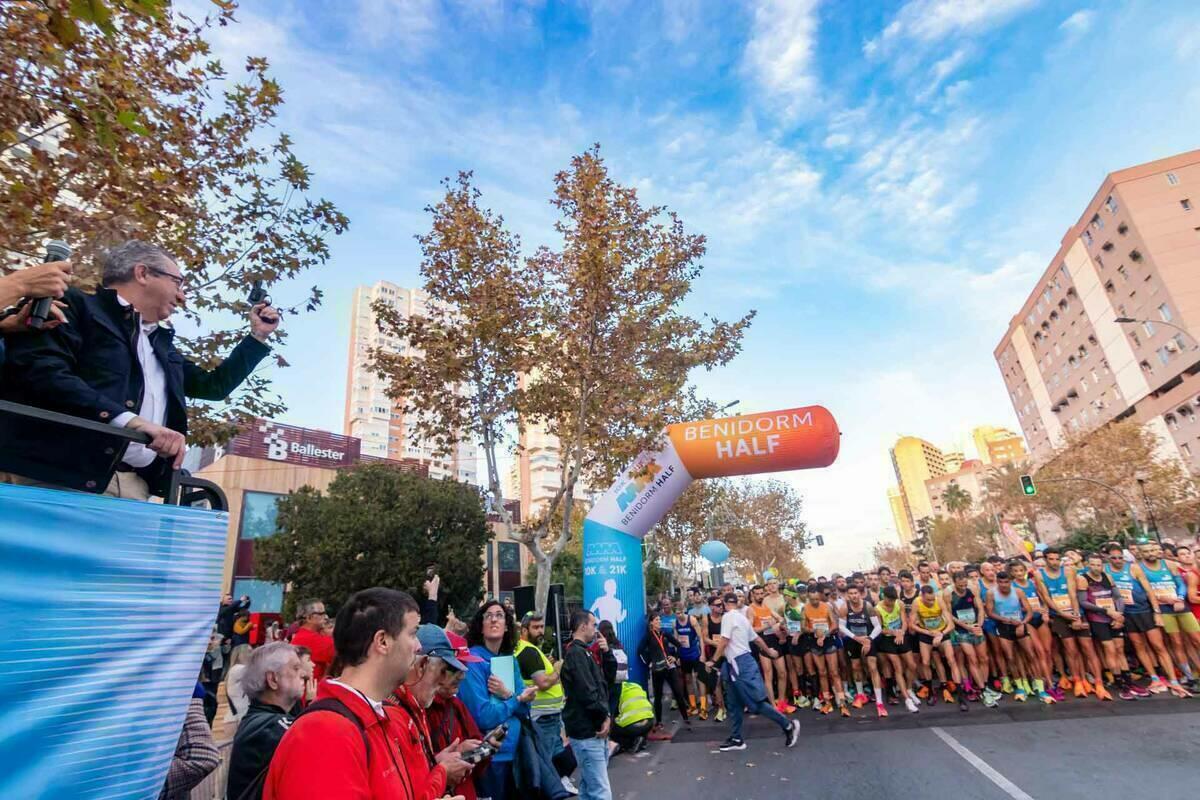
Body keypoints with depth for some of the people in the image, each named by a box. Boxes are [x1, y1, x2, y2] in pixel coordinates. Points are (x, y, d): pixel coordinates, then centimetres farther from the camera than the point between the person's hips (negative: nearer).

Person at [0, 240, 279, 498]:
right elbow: (38, 369, -12)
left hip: (133, 487, 6)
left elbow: (213, 386, 33)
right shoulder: (75, 306, 5)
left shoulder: (162, 343, 27)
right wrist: (131, 421, -21)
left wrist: (257, 336, 32)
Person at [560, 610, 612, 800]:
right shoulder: (576, 653, -16)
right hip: (587, 732, -10)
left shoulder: (580, 652, 16)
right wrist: (604, 717, -8)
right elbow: (587, 693, -23)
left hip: (593, 729, 10)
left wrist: (604, 716, 0)